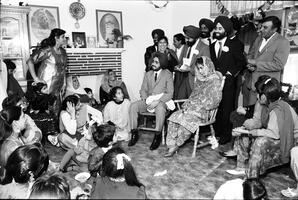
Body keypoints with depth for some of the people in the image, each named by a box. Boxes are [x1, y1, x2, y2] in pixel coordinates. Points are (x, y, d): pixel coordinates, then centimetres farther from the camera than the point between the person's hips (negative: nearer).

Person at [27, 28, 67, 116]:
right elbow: (30, 61, -14)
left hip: (58, 88, 6)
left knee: (56, 111, 10)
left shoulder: (63, 52, 9)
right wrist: (35, 78, -16)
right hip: (46, 85, -6)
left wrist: (64, 84, 11)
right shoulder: (47, 50, -12)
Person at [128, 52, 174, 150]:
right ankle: (134, 133, -12)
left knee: (160, 109, -38)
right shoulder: (148, 74, 16)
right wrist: (144, 98, -7)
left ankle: (157, 136, -24)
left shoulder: (168, 74, 0)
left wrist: (157, 101, -20)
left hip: (161, 101, -4)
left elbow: (170, 93, -8)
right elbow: (143, 89, 16)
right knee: (133, 106, -21)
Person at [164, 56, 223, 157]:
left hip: (204, 111, -7)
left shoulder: (215, 80, -4)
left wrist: (199, 108, -14)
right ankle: (171, 146, -16)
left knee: (185, 118, -31)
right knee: (173, 117, -17)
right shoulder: (199, 79, 20)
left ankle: (176, 144, -9)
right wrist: (187, 105, 2)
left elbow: (215, 100, -12)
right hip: (192, 108, 7)